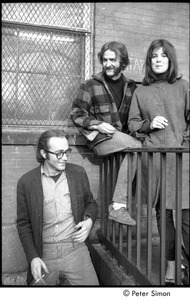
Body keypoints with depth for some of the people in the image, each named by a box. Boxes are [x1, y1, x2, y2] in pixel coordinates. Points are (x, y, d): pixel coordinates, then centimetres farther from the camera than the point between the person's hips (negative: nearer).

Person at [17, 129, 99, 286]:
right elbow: (23, 224, 1)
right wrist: (33, 257, -7)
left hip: (75, 248, 1)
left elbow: (90, 203, 11)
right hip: (44, 253, 0)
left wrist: (89, 220, -9)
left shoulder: (78, 173, -3)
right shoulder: (26, 182, -7)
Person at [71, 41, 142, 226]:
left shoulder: (131, 87, 16)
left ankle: (118, 205, -21)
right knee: (137, 147, -28)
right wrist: (98, 125, -11)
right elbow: (76, 113, 2)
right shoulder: (90, 86, 5)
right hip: (100, 139, -4)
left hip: (123, 138, 4)